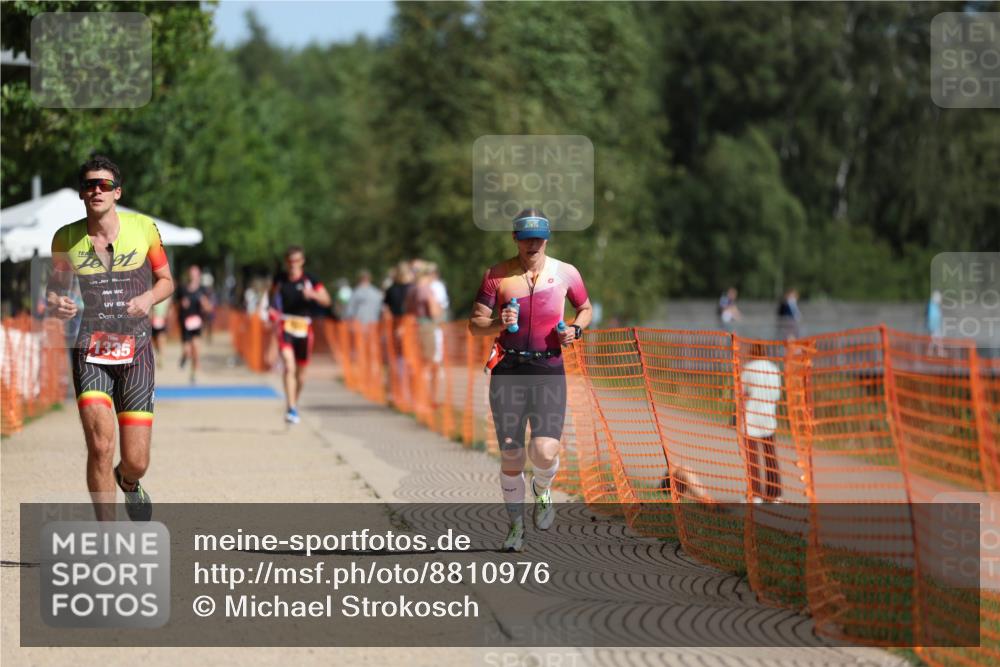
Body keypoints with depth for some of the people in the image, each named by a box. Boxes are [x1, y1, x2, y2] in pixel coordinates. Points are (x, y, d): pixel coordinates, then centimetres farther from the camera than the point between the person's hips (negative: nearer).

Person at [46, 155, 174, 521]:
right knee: (100, 445, -20)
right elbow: (56, 283, 16)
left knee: (136, 462, -1)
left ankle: (127, 481, 39)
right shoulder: (66, 238, 2)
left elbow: (166, 280, 13)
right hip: (89, 352, -1)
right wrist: (55, 302, -8)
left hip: (135, 352, 1)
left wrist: (149, 297, -10)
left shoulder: (143, 228, 1)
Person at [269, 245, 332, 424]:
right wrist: (274, 313, 3)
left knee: (301, 371, 13)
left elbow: (327, 300, -13)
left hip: (304, 328, 1)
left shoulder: (310, 280, -3)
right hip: (285, 327, -1)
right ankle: (291, 409, -25)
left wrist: (313, 294, -32)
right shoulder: (279, 280, 3)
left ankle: (294, 404, 38)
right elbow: (273, 299, 22)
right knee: (289, 366, -20)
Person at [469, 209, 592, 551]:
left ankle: (542, 489, 21)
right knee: (510, 457, 1)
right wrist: (498, 324, -19)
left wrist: (575, 330, -2)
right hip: (508, 369, 0)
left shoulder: (565, 273, 4)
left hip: (549, 371, 0)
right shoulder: (497, 275, 1)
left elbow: (586, 309, 20)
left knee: (545, 454, -15)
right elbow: (474, 325, 2)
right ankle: (516, 526, 21)